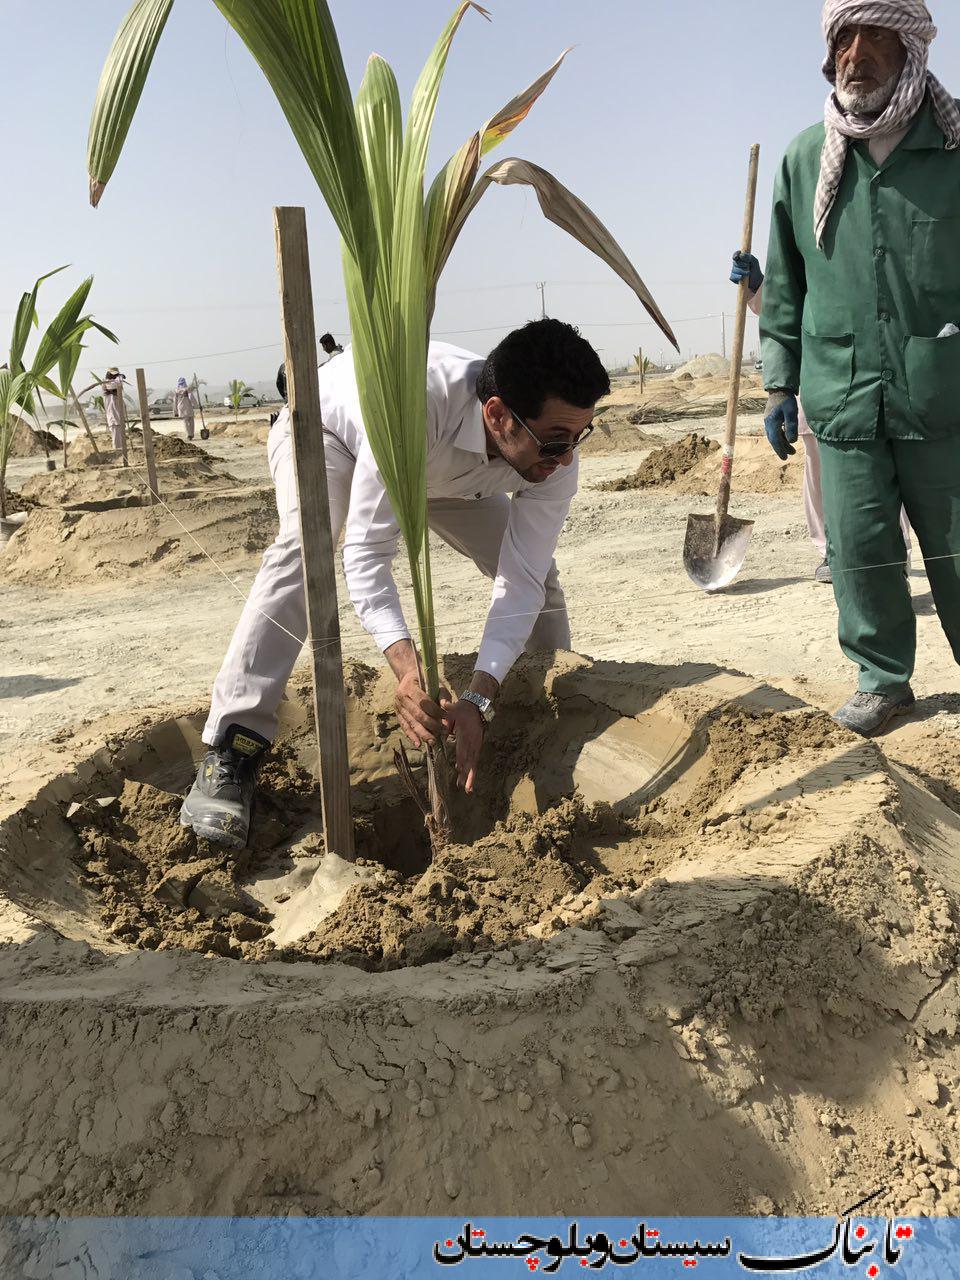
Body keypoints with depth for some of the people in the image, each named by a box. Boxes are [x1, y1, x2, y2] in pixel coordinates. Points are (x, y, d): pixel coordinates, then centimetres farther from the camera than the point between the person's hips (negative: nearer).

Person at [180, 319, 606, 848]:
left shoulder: (554, 455, -32)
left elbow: (522, 582, -30)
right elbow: (366, 551, -47)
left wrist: (478, 697, -41)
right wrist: (406, 668, -60)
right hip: (327, 426, -5)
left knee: (540, 569, -2)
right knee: (307, 548, -36)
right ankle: (229, 754, -33)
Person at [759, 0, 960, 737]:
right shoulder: (804, 159, 8)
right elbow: (785, 286, 14)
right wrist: (779, 383, 11)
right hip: (842, 400, 2)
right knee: (859, 549, 5)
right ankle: (884, 679, 23)